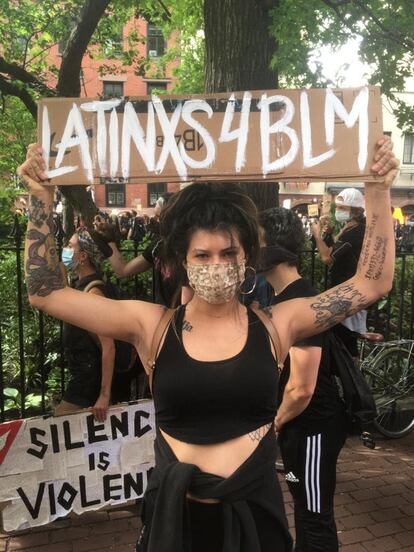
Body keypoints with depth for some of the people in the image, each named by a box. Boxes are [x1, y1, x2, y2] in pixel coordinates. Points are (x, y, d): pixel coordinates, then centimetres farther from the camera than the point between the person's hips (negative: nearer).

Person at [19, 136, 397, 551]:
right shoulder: (152, 326, -8)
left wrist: (378, 191, -11)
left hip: (254, 510, 1)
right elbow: (46, 293, -7)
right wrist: (42, 196, -12)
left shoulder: (275, 325, -8)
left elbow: (372, 283, -6)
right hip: (175, 512, 0)